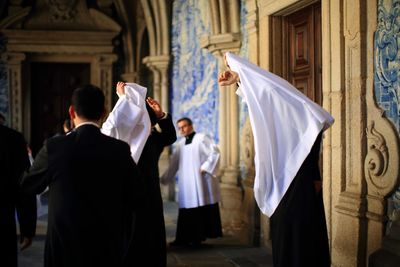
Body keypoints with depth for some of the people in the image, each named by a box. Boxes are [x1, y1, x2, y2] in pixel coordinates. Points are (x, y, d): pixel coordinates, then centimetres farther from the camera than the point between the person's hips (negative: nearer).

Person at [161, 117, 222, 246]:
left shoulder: (201, 138, -3)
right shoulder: (180, 144, 16)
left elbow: (215, 153, -10)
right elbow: (174, 164, 19)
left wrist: (205, 168, -15)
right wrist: (164, 178, 16)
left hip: (201, 183, -6)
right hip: (186, 185, 6)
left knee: (203, 210, -2)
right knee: (187, 212, 4)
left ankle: (199, 236, 1)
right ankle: (184, 238, 7)